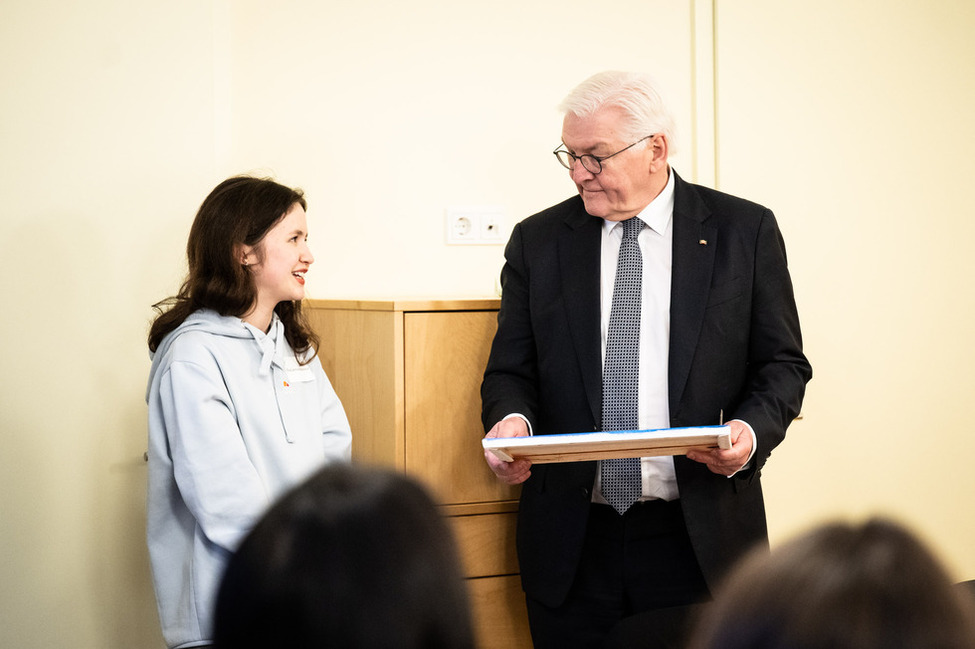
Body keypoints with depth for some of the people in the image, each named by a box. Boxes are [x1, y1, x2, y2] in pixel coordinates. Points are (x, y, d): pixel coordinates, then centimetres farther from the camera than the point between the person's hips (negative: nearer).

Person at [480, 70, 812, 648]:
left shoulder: (745, 231, 2)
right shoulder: (537, 241, 8)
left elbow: (783, 364, 4)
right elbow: (511, 369, 10)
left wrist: (752, 431, -15)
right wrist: (511, 419, -12)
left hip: (701, 540, -2)